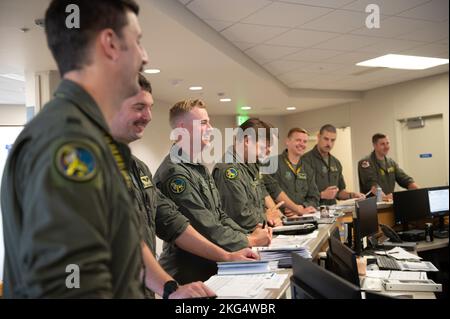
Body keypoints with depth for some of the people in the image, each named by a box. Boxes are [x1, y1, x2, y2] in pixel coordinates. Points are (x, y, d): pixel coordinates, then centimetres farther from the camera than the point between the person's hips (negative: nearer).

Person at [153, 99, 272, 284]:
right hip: (186, 271, -9)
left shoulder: (199, 168, 13)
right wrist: (251, 241, -11)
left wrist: (249, 236, 0)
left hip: (208, 265, 9)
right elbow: (206, 229, -22)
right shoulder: (175, 173, -20)